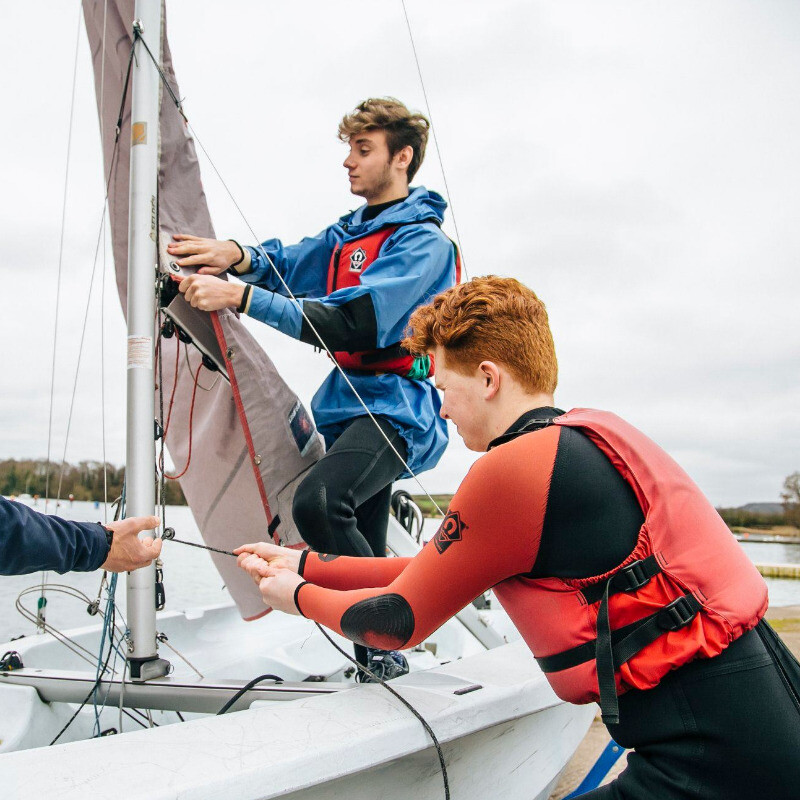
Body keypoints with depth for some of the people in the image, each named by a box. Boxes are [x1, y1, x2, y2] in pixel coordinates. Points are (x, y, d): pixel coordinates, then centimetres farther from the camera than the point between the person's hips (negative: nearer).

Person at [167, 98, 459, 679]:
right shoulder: (350, 233, 19)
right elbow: (292, 264, 6)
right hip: (348, 403, 9)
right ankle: (379, 659, 28)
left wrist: (240, 296, -26)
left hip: (396, 408, -9)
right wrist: (238, 256, -18)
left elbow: (353, 324, -22)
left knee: (317, 501, -31)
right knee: (363, 550, 13)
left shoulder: (422, 241, -10)